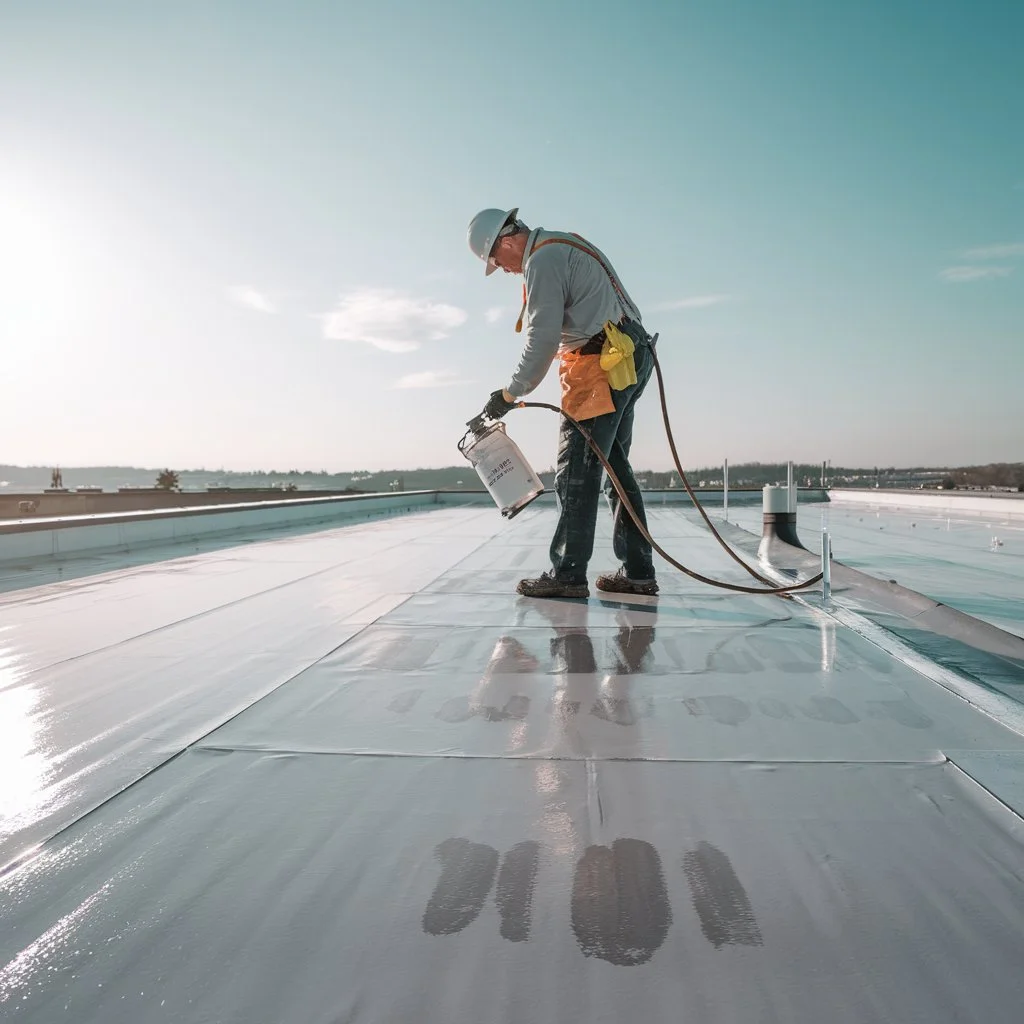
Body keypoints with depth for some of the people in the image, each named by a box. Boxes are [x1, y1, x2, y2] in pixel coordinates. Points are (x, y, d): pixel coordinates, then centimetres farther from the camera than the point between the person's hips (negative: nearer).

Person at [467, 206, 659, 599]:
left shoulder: (542, 259, -9)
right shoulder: (566, 246, 23)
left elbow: (543, 339, -15)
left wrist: (510, 394, -7)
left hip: (600, 364, -10)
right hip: (629, 359, 10)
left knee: (577, 470, -9)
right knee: (615, 466, 10)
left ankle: (567, 574, -7)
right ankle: (637, 572, 12)